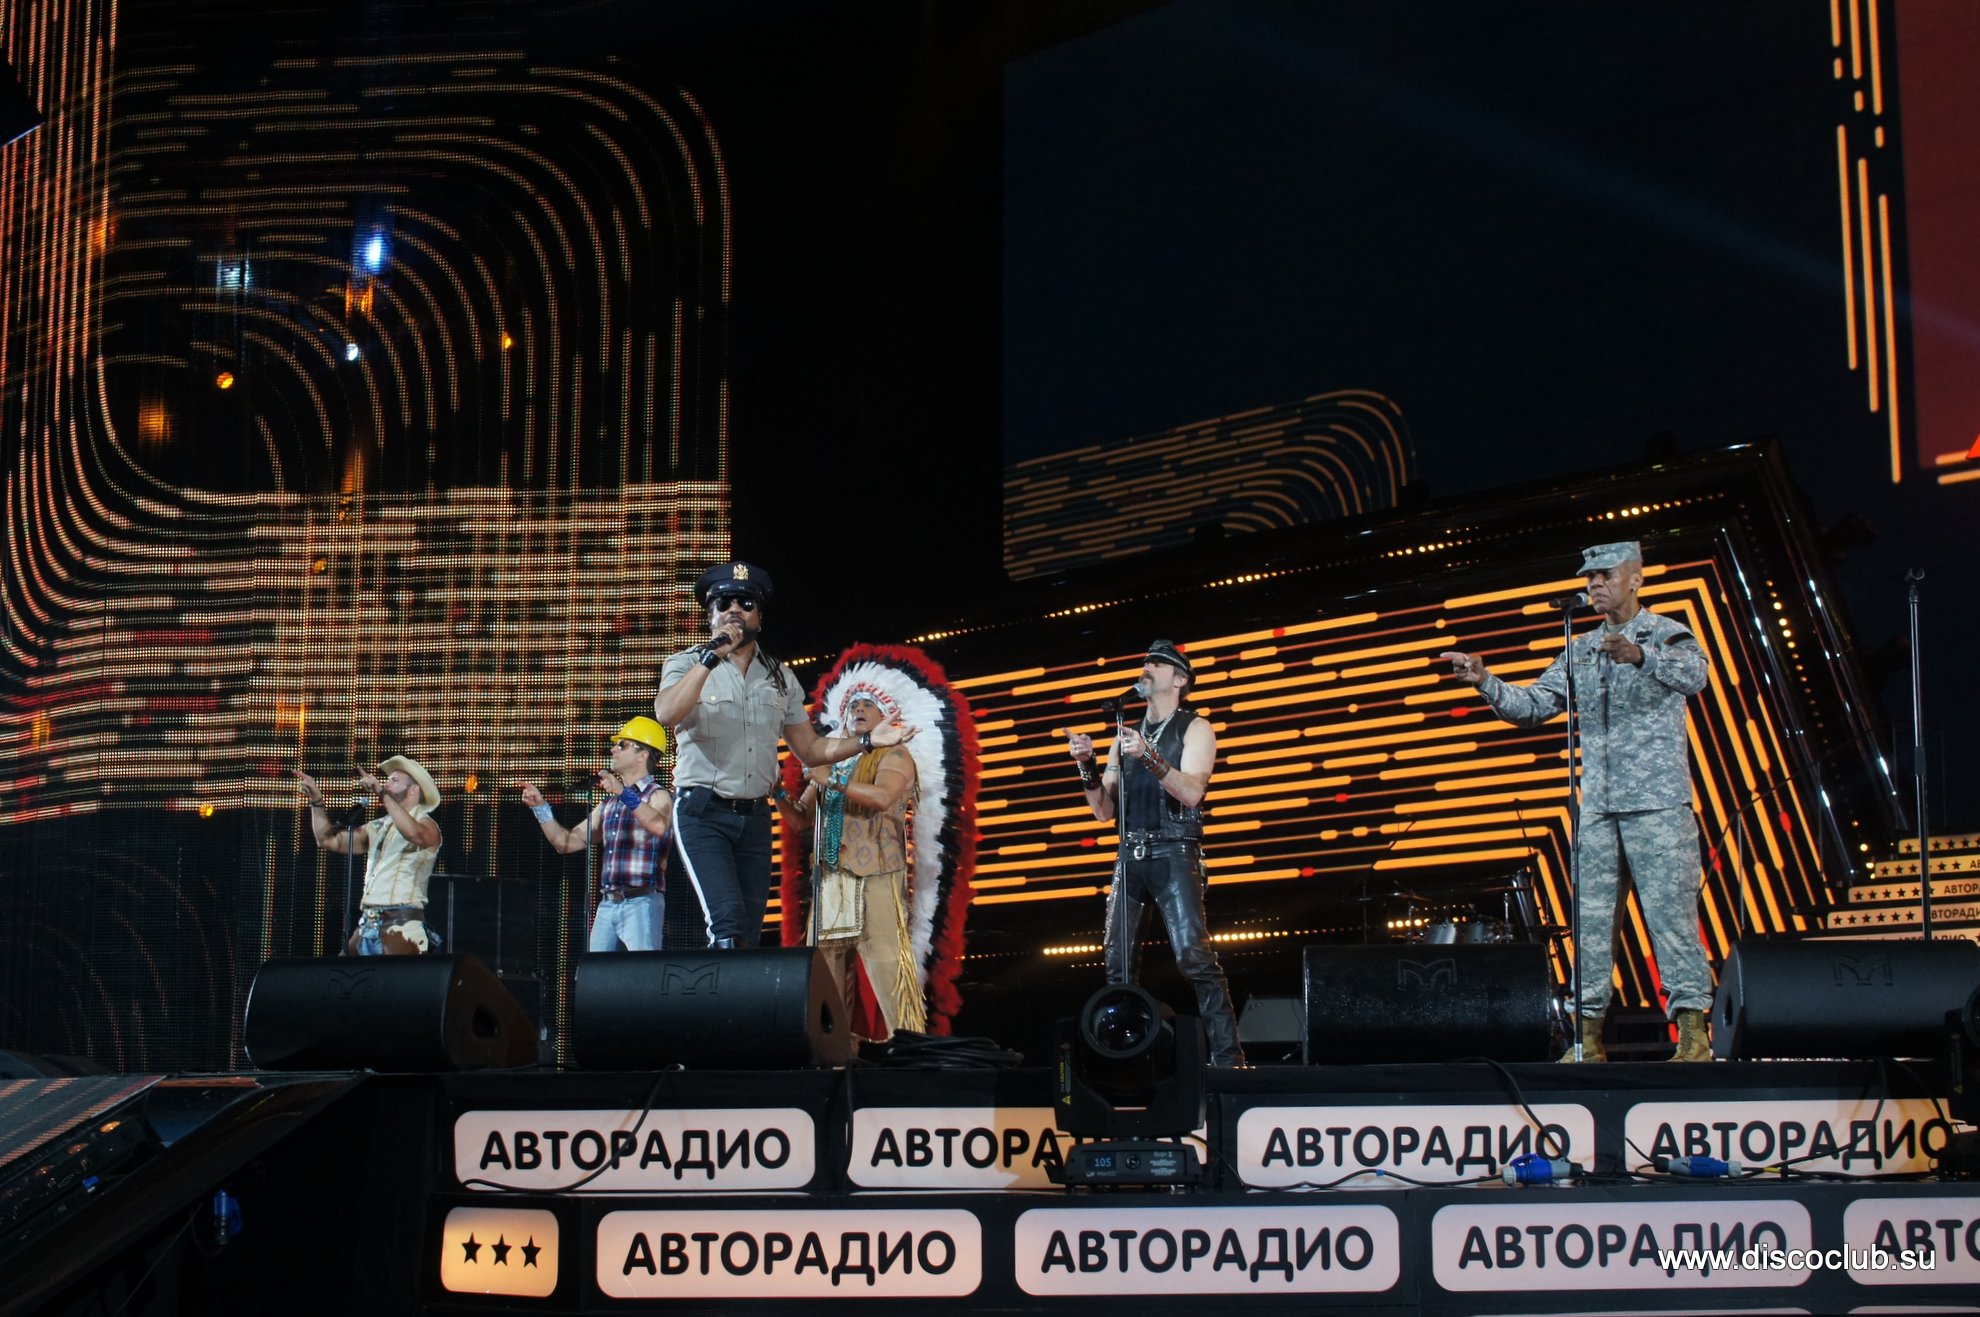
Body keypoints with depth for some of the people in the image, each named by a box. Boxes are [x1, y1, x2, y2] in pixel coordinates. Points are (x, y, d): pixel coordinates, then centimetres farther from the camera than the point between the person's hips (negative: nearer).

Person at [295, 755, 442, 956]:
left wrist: (383, 794, -24)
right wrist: (316, 800, 10)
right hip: (367, 925, 8)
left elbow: (413, 833, -28)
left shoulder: (425, 824, -2)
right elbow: (330, 841, 20)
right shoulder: (379, 826, 21)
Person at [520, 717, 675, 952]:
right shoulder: (608, 804, 20)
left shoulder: (658, 796, -1)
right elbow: (566, 843, 21)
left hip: (642, 903, -7)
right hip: (607, 905, 7)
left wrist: (625, 794, -33)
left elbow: (659, 826, -25)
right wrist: (540, 807, 12)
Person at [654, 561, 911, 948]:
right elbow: (666, 714, -20)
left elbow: (810, 749, 17)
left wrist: (867, 740, 4)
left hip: (755, 818, 5)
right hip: (702, 813, -5)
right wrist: (712, 657, -22)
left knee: (749, 931, 4)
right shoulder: (687, 664, 1)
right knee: (728, 922, -23)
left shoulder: (780, 679, 14)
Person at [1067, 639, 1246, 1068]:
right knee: (1119, 964, 3)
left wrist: (1150, 757, -27)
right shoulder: (1127, 736, 18)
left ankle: (1227, 1057, -18)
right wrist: (1087, 767, -3)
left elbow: (1191, 792, -13)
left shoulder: (1194, 729, 3)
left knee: (1194, 957, -18)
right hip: (1130, 856, 6)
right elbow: (1104, 811, 14)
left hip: (1174, 854, -6)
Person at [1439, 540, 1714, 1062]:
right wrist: (1485, 682, -6)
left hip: (1658, 801, -5)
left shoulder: (1668, 636, -1)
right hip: (1597, 804, 5)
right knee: (1591, 917, 3)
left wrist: (1640, 656, -42)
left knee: (1671, 910, -8)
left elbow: (1692, 674, -23)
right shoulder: (1580, 651, 16)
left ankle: (1693, 1031, -5)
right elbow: (1532, 707, 12)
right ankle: (1589, 1033, 6)